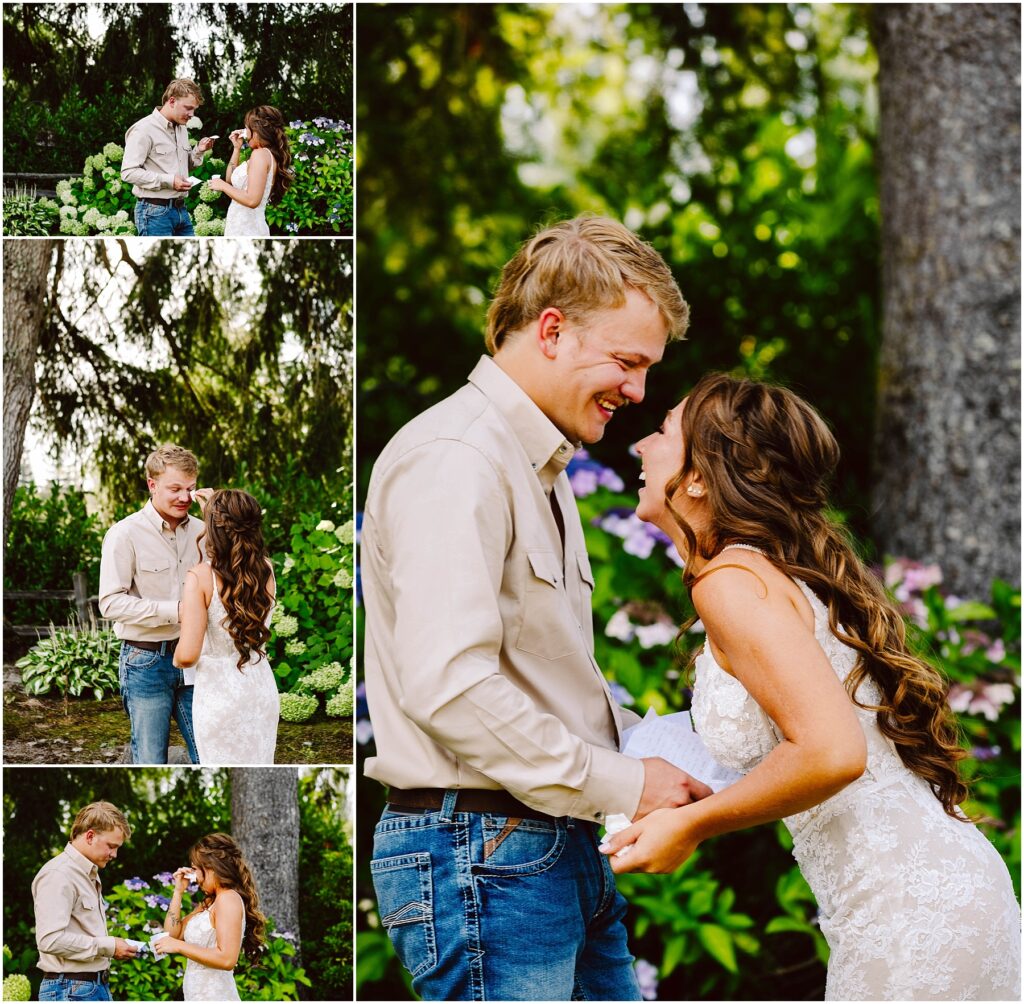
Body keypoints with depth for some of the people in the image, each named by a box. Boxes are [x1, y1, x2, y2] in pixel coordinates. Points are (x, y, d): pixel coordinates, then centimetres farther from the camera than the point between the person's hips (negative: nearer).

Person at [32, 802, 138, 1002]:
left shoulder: (90, 875, 18)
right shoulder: (58, 875, -14)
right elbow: (50, 940, -24)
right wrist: (108, 947, -17)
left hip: (99, 985, 9)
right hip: (71, 991, -9)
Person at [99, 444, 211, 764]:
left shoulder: (199, 529, 4)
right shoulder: (125, 534, -10)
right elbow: (111, 603, -15)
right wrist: (174, 611, -22)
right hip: (146, 662, -4)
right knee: (151, 761, 5)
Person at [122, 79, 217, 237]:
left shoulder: (182, 129, 15)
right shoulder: (144, 129, -11)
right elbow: (128, 172, -18)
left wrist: (199, 151, 6)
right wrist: (168, 181, -22)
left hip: (181, 210, 8)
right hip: (155, 211, -8)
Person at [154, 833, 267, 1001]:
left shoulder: (229, 898, -13)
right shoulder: (209, 902, 16)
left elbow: (227, 959, -22)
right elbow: (173, 933, 14)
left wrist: (179, 946, -18)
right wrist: (178, 891, 12)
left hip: (214, 996, -9)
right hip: (200, 995, 9)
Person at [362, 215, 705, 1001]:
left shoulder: (541, 469, 19)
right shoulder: (455, 461, -15)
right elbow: (450, 686, -24)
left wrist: (657, 749, 7)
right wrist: (621, 783, -17)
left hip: (560, 849, 10)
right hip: (479, 854, -10)